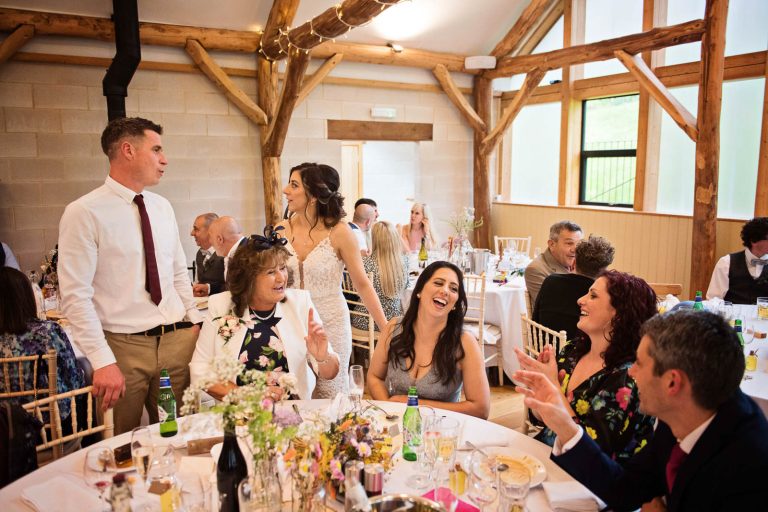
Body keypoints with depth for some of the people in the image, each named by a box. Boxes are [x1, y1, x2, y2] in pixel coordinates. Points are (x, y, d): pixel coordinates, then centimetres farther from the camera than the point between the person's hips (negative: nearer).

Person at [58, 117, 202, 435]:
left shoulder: (162, 207, 8)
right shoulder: (84, 213, -10)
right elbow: (75, 296, -13)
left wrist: (195, 320, 7)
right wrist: (103, 362, -17)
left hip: (179, 338, 5)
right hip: (124, 346, -5)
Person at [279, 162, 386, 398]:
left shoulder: (339, 232, -12)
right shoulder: (281, 230, -2)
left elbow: (362, 284, -6)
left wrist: (387, 329, -7)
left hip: (331, 325, -3)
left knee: (330, 399, 7)